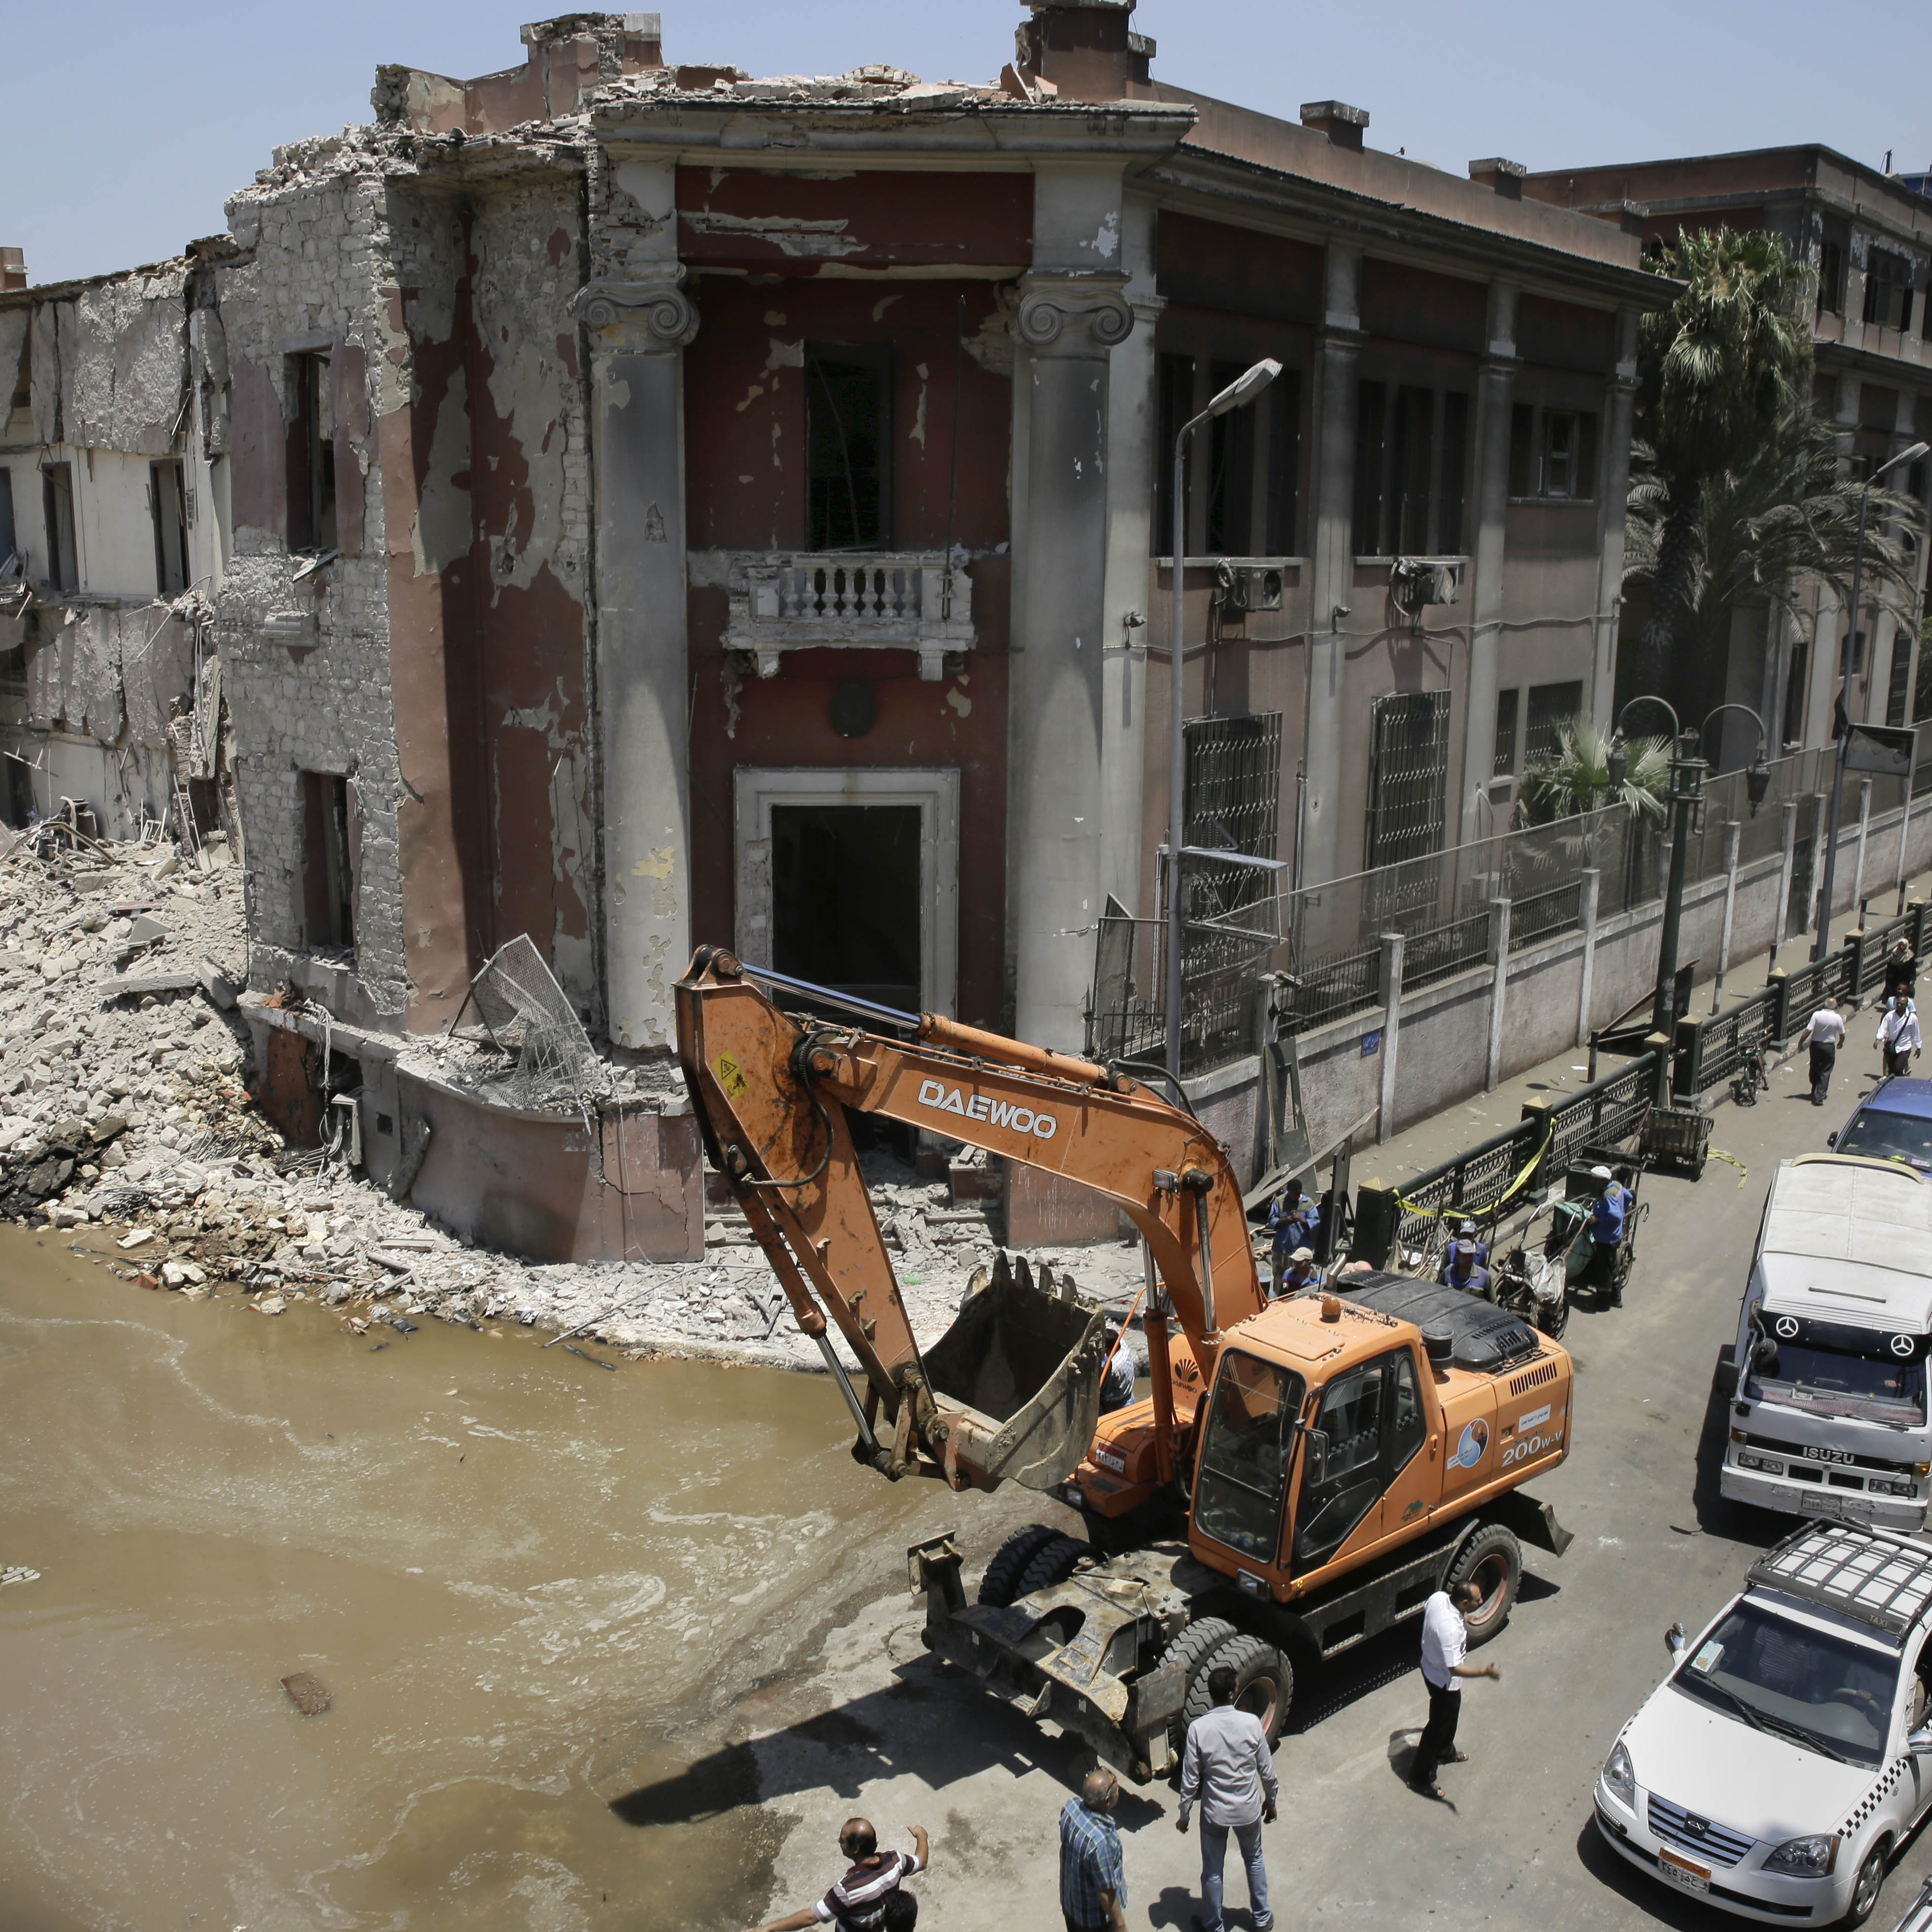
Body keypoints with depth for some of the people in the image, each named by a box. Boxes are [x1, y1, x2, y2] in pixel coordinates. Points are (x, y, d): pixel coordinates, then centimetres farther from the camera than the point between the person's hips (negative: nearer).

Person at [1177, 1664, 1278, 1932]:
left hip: (1214, 1812, -1)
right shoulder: (1251, 1723, -19)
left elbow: (1190, 1779, -13)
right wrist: (1270, 1801, 11)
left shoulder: (1198, 1728, -21)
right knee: (1254, 1860, 28)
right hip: (1248, 1809, 1)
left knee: (1213, 1871, 19)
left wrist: (1184, 1814, 2)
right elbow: (1267, 1771, -8)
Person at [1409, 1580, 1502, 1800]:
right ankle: (1420, 1777, 28)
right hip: (1443, 1681, -9)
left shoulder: (1438, 1597, -17)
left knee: (1450, 1715, 32)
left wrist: (1462, 1619, 18)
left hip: (1430, 1665, 9)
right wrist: (1485, 1671, -42)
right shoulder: (1451, 1629, -42)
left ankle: (1445, 1752, 57)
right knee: (1439, 1725, 11)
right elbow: (1454, 1668, -37)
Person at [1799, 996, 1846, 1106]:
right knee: (1825, 1072, 4)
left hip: (1815, 1045, 1)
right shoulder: (1837, 1018, -10)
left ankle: (1815, 1092, 37)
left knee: (1814, 1069, 19)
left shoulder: (1817, 1015, -11)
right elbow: (1842, 1035, -1)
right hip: (1829, 1047, -1)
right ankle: (1819, 1097, -5)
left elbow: (1808, 1031, -15)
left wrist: (1800, 1043, -5)